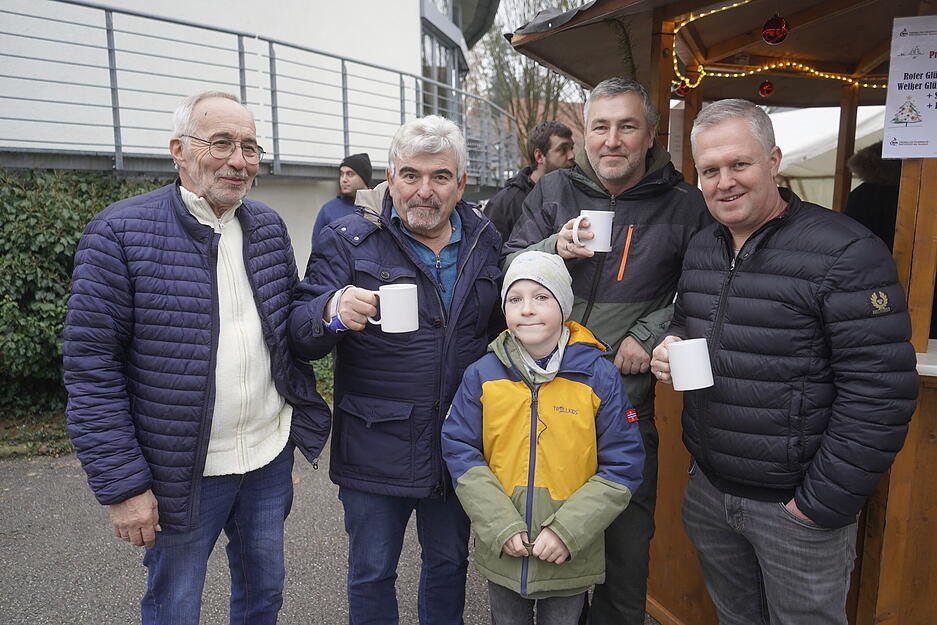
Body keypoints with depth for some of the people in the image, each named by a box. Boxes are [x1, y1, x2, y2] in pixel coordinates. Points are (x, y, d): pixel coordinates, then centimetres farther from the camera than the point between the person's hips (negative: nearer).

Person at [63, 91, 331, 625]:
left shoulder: (270, 227, 3)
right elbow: (92, 365, -13)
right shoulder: (121, 233, -13)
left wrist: (305, 425, 6)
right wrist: (122, 485, -14)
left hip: (271, 457, 5)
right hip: (182, 470, -4)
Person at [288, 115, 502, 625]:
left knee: (450, 562, 22)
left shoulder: (485, 242, 3)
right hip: (376, 447, -3)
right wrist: (333, 311, -37)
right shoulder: (348, 242, -8)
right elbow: (299, 331, -14)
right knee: (372, 573, 15)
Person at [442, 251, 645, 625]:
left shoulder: (599, 376, -10)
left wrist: (568, 531, -15)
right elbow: (460, 453, -4)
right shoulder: (482, 375, -6)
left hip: (570, 556, -1)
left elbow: (622, 465, -8)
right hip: (501, 552, 2)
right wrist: (501, 527, -13)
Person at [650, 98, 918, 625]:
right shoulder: (700, 249, 5)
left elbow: (880, 393, -19)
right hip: (708, 490, 6)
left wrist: (823, 502, -17)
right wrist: (671, 347, -4)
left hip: (796, 507, -6)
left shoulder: (847, 253, -17)